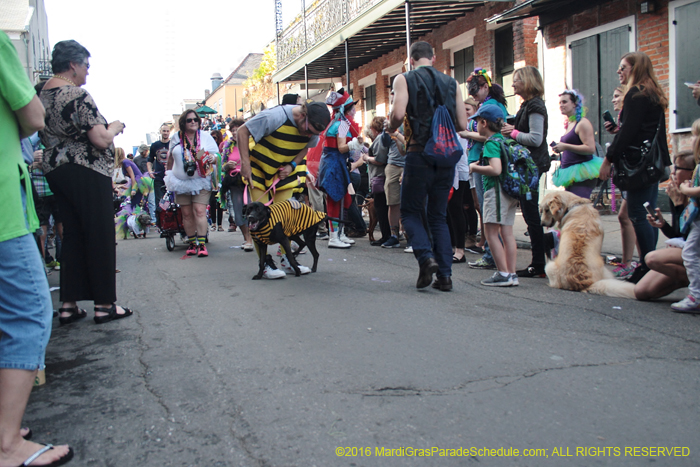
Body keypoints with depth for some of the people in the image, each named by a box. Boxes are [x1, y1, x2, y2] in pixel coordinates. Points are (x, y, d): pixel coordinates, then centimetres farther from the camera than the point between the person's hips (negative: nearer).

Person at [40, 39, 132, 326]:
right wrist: (115, 126, 2)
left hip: (55, 170, 8)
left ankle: (68, 305, 13)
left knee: (72, 235, 12)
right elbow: (101, 140, -19)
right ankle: (104, 305, 4)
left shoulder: (43, 95, 12)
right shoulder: (77, 95, -15)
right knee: (100, 236, -1)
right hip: (87, 172, -8)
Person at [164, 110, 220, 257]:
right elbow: (170, 157, 20)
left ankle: (202, 244, -14)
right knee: (187, 214, 4)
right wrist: (168, 173, 18)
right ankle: (191, 243, 14)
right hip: (181, 182, 2)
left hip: (201, 181, -2)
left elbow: (216, 156, 3)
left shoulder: (205, 136, 4)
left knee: (200, 211, -13)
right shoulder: (176, 138, 8)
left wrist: (212, 158, -19)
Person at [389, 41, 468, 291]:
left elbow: (398, 113, -16)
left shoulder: (404, 79, 1)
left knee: (410, 212, 10)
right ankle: (445, 274, 6)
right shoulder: (451, 83, 11)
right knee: (439, 215, 13)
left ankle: (426, 256, -14)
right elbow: (462, 124, 7)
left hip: (420, 155, -4)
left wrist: (391, 128, 5)